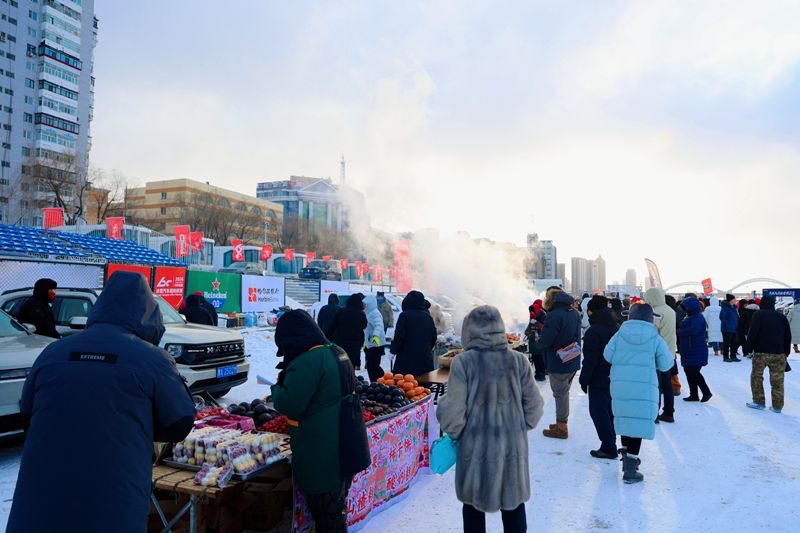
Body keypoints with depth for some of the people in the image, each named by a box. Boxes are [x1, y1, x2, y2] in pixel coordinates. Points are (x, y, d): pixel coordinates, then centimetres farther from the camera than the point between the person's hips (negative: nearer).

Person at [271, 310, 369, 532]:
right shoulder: (336, 352, 7)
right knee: (337, 509, 23)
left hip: (322, 456, -9)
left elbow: (289, 404, -23)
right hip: (346, 447, 9)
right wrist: (289, 379, 15)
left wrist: (278, 387, -3)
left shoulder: (307, 361, -23)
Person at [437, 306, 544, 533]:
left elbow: (453, 413, -14)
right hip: (513, 446, 3)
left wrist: (455, 432, 6)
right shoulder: (518, 361, -7)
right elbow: (534, 405, 0)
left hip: (476, 447, -2)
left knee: (474, 506, 17)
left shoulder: (463, 363, -16)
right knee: (514, 505, 20)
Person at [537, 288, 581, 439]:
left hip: (558, 362, -8)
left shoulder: (554, 315, -21)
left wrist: (539, 342, -1)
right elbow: (577, 337, 13)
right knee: (564, 392, 19)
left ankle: (561, 427, 12)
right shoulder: (575, 313, 7)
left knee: (560, 394, 3)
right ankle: (562, 423, 30)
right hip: (573, 361, 8)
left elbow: (545, 340, -23)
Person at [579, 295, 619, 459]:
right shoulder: (617, 327, 7)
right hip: (615, 378, 8)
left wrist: (584, 380, -9)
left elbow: (590, 360, -19)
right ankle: (610, 443, 27)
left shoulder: (593, 331, -19)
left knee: (599, 412, 1)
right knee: (609, 410, 18)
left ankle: (608, 447, 3)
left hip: (599, 379, -8)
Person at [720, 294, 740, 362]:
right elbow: (722, 317, -21)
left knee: (734, 343, 12)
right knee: (727, 343, -2)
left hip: (733, 329, 9)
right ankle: (726, 357, 6)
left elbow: (736, 317, 25)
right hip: (727, 329, -9)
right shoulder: (725, 307, -15)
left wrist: (736, 324, 14)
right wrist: (727, 325, -21)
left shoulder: (733, 307, 12)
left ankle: (733, 356, 20)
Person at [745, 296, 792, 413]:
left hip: (760, 352, -4)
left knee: (756, 377, 9)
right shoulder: (781, 316, 9)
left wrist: (749, 348, -3)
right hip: (778, 354, 4)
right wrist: (786, 353, 18)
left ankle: (759, 402, 9)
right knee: (777, 380, 6)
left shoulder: (758, 314, -4)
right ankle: (777, 406, 9)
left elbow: (753, 333, -11)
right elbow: (788, 336, 12)